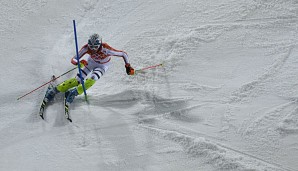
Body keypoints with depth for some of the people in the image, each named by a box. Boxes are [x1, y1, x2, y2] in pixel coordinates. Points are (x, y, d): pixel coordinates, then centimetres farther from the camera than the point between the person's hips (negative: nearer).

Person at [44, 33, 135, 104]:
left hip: (103, 66, -1)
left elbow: (123, 54, -29)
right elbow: (73, 59, -30)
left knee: (91, 80, -28)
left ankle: (75, 92, -14)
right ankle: (55, 90, -1)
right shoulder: (86, 47, -32)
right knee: (77, 79, -9)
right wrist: (79, 63, -52)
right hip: (91, 62, 2)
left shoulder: (106, 49, -40)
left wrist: (128, 67, -28)